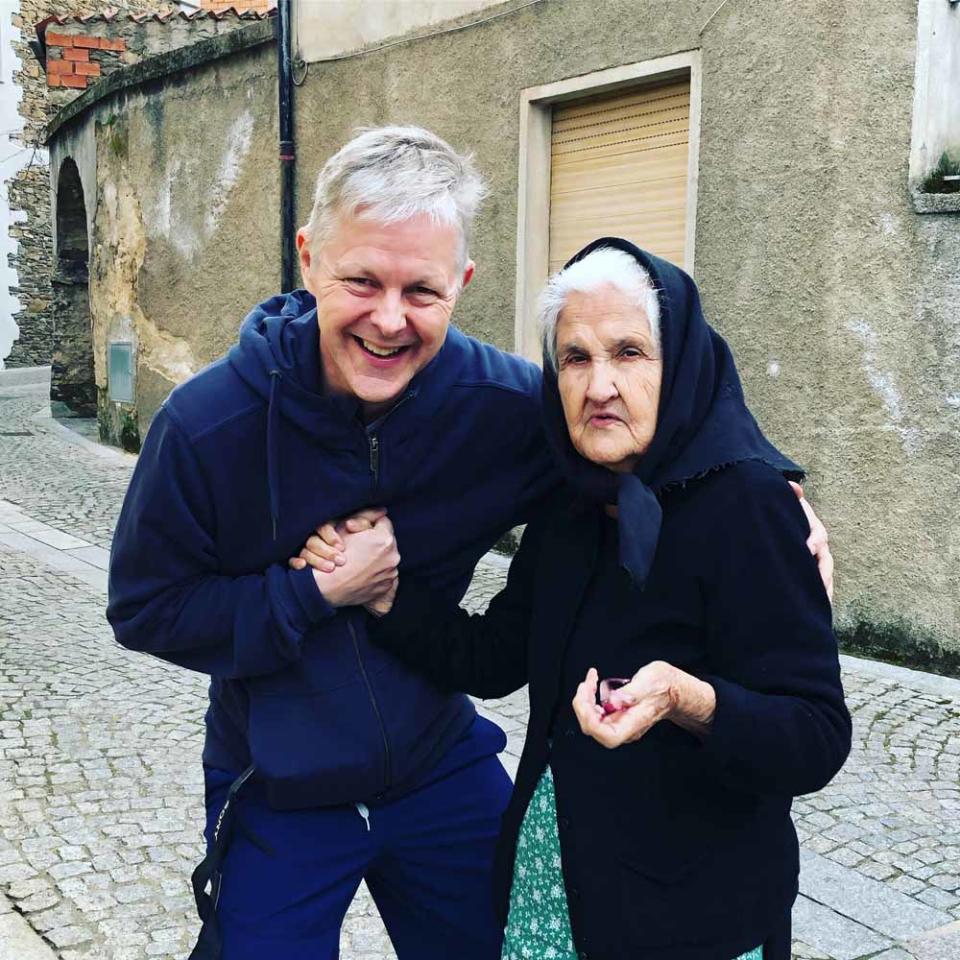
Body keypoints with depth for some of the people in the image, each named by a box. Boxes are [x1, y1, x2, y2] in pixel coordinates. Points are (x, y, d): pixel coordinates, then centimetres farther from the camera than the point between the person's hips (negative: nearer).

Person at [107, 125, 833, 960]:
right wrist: (317, 591, -25)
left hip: (444, 772, 2)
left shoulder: (499, 404, -19)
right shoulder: (207, 424, -22)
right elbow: (143, 607, -13)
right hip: (277, 800, -2)